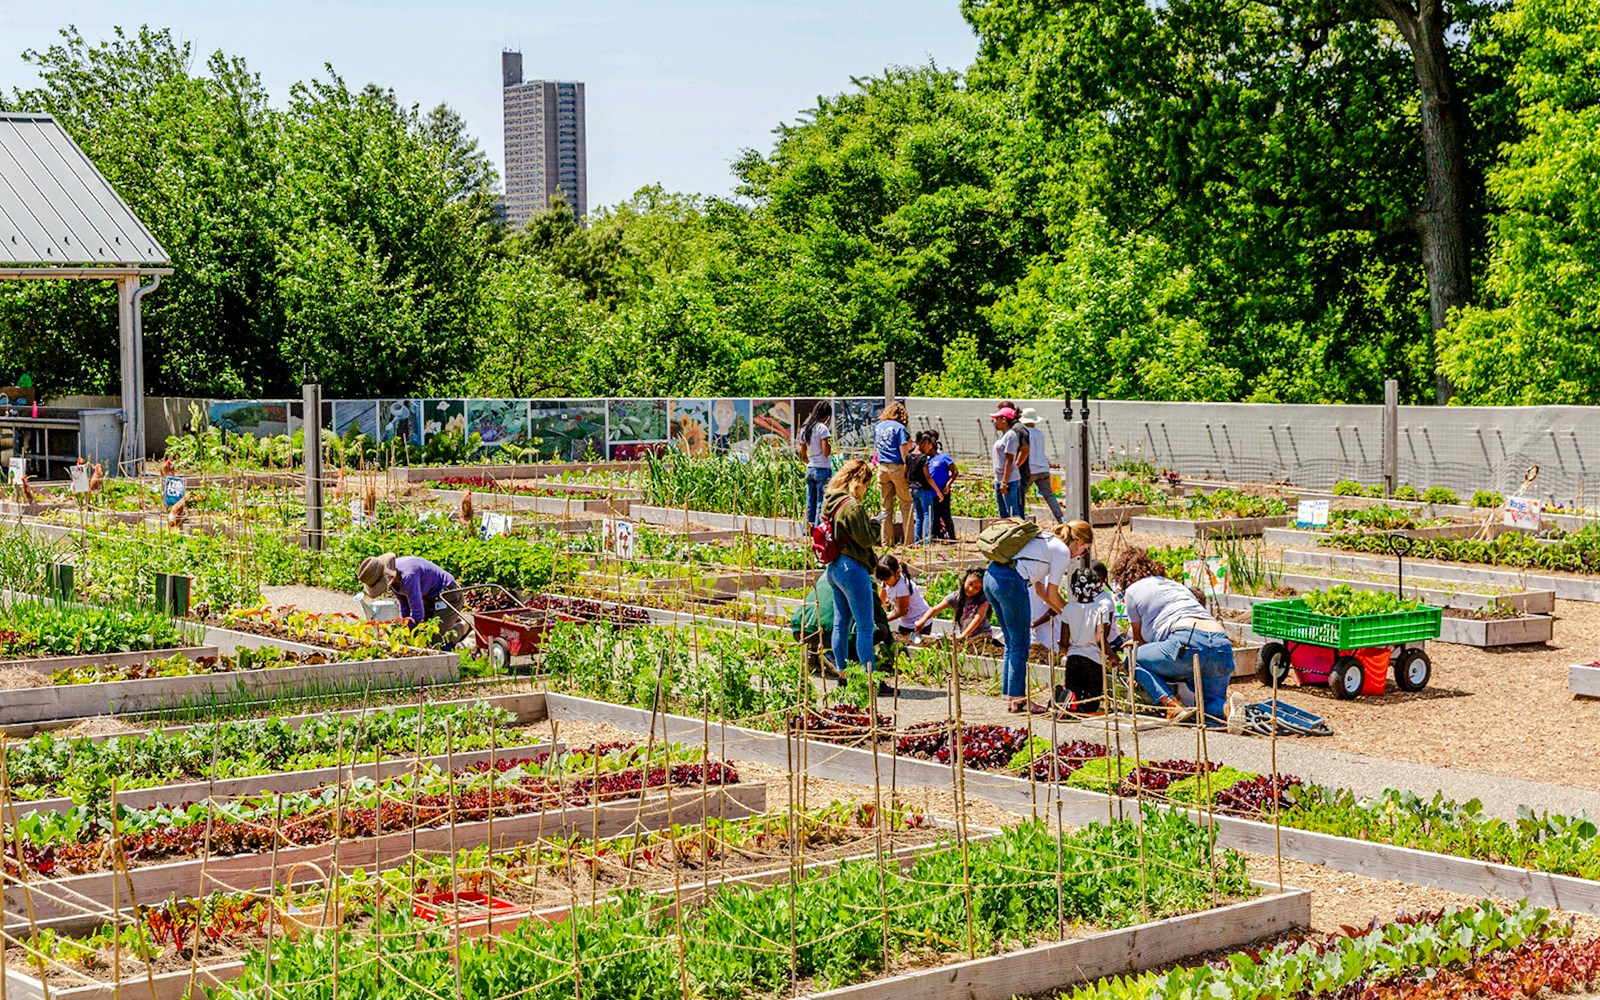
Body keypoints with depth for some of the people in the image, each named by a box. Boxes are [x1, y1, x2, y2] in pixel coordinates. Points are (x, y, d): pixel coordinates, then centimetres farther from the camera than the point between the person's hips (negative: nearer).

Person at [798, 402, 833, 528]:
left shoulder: (804, 429, 10)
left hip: (809, 470, 7)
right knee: (821, 504, -3)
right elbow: (826, 452, -17)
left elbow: (803, 456, 14)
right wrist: (830, 443, 0)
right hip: (823, 469, -7)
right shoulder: (822, 428, -11)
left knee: (810, 504, 10)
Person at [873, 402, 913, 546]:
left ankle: (886, 542, 9)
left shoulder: (877, 428, 11)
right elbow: (903, 451, -13)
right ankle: (908, 541, -1)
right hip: (897, 467, -5)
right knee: (906, 505, 2)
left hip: (882, 468, 5)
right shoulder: (899, 427, -8)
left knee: (886, 506, 9)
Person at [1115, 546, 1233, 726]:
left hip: (1188, 641, -6)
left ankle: (1171, 704, -7)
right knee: (1209, 707, 19)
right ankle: (1227, 708, -18)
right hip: (1224, 648, 6)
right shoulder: (1176, 585, 36)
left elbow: (1139, 638, 29)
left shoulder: (1133, 590, 18)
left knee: (1134, 659, 16)